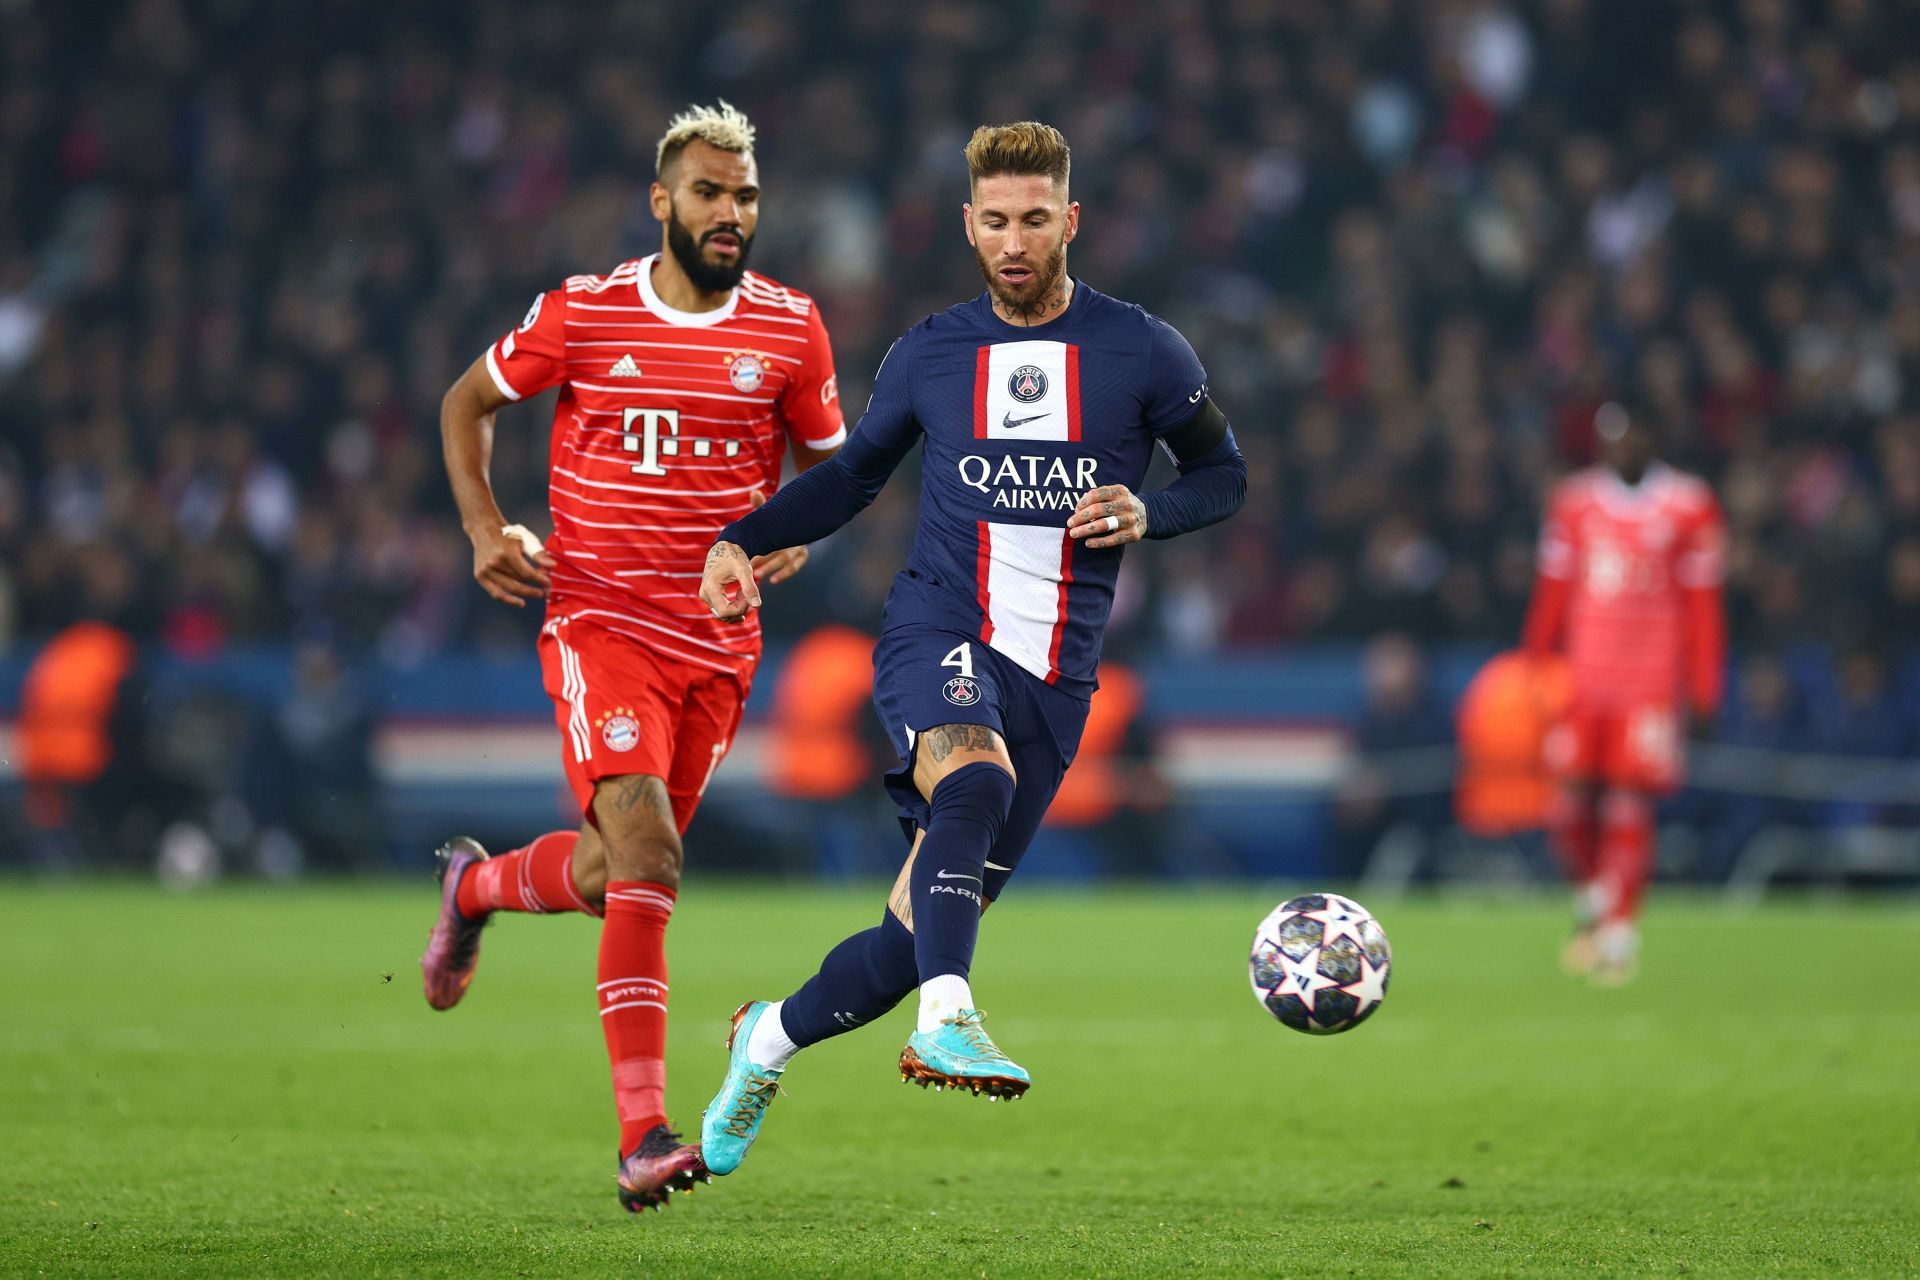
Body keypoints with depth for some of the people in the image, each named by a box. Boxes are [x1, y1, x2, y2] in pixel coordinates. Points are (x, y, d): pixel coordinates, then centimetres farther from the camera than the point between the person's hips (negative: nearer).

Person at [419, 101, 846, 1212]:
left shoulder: (790, 330, 3)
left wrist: (797, 534, -5)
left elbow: (827, 460, 17)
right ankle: (646, 1135, -21)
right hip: (601, 621, -3)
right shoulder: (581, 315, -3)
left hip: (719, 642, 4)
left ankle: (474, 887, 45)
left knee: (606, 874, 9)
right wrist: (484, 527, -1)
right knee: (647, 853, -21)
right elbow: (469, 401, 13)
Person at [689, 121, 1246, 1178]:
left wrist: (1147, 514, -7)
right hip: (938, 634, -1)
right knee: (976, 778, -38)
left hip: (1054, 675, 1)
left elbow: (1222, 473, 14)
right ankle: (948, 1026, -48)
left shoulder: (1142, 354, 3)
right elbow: (854, 475, 21)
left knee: (922, 931, 4)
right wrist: (743, 539, 6)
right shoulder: (929, 355, 7)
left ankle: (768, 1042, 29)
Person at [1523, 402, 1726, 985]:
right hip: (1581, 677, 3)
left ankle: (1620, 930, 0)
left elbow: (1700, 607, 2)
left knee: (1630, 804, -8)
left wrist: (1703, 691, 0)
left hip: (1652, 683, -3)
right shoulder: (1574, 502, 8)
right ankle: (1591, 898, 24)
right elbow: (1552, 595, 14)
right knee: (1570, 803, -2)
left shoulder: (1688, 509, 0)